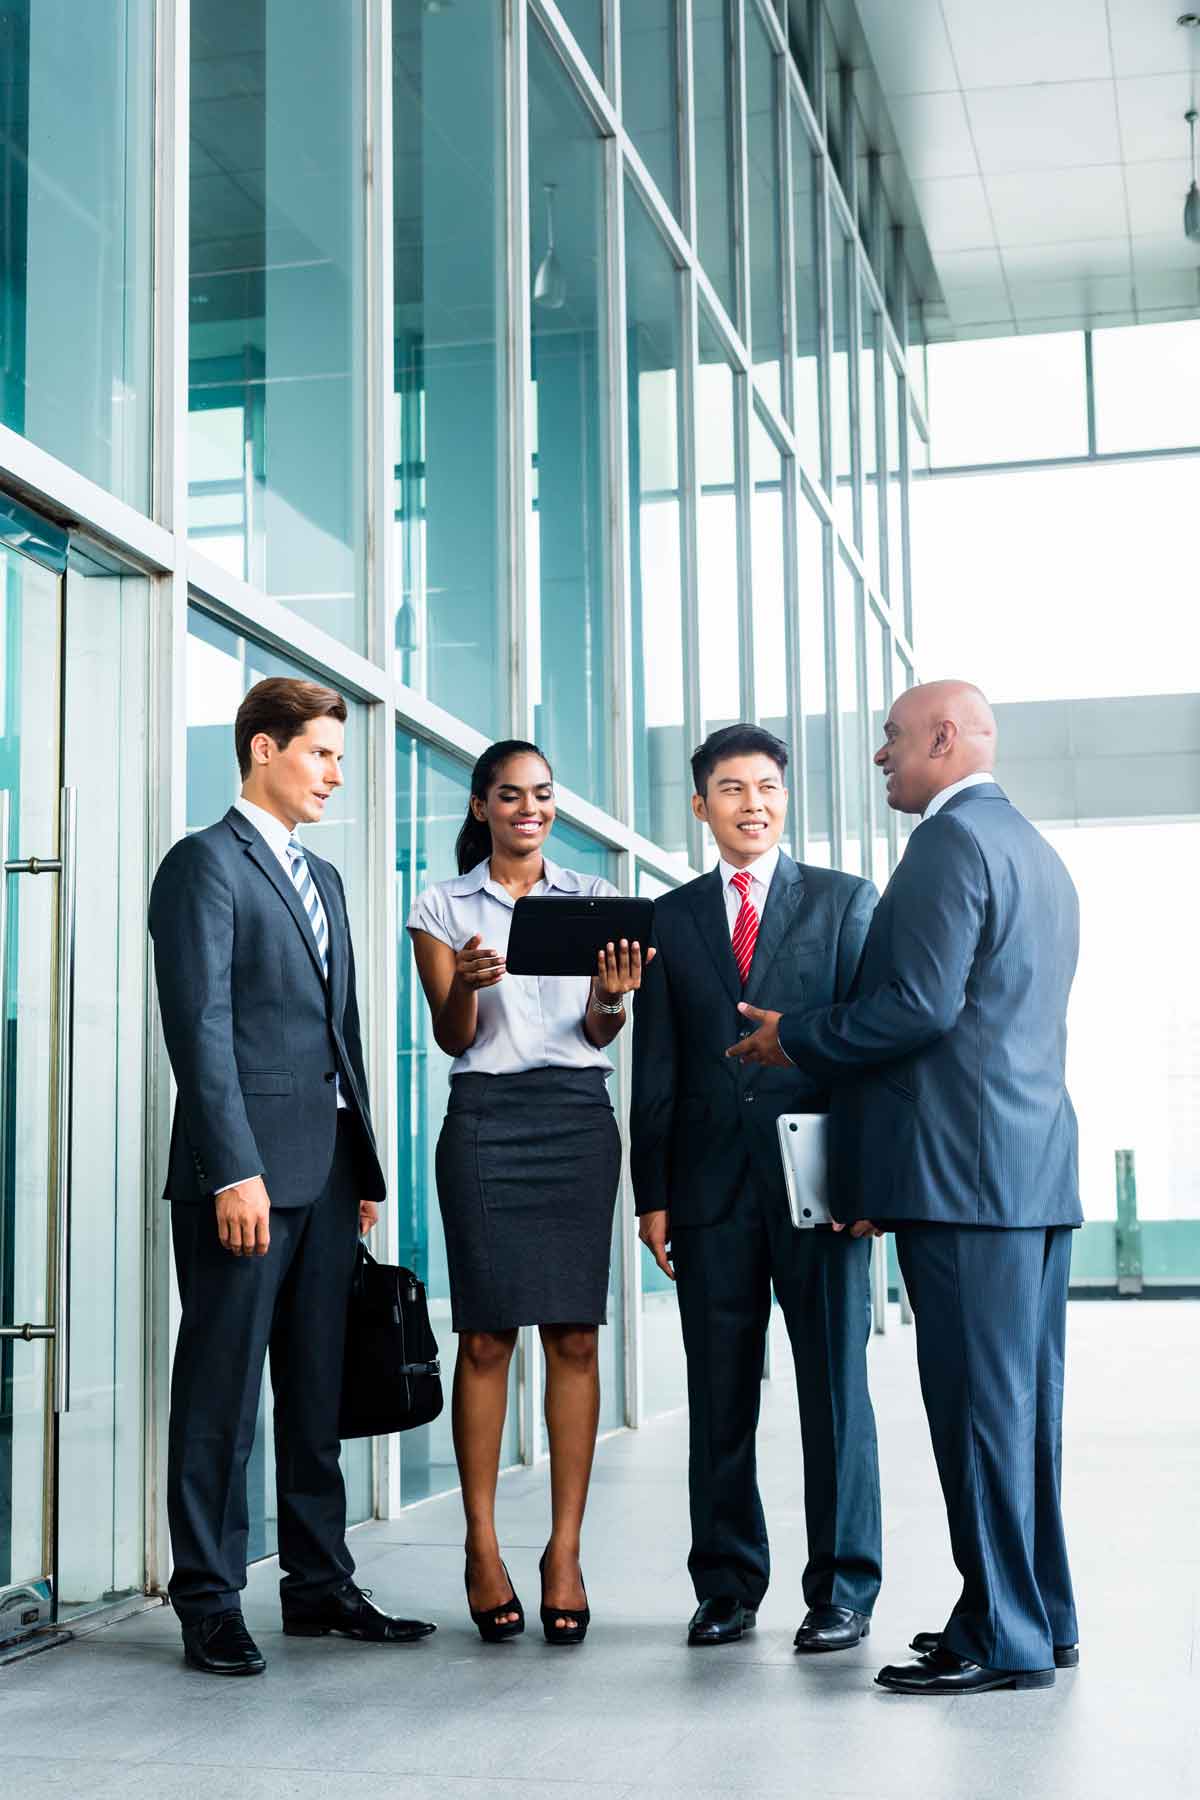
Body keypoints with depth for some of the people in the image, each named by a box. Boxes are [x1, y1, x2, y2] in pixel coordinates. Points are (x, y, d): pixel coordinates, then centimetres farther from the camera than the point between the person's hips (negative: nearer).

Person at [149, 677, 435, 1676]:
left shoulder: (323, 878, 21)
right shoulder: (206, 864, -4)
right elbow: (200, 1026, -13)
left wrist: (365, 1168, 15)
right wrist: (234, 1171, -19)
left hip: (326, 1172, 8)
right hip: (245, 1170, -8)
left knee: (317, 1393, 12)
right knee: (221, 1394, -1)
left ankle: (320, 1583, 21)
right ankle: (210, 1603, 7)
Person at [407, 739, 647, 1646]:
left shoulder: (592, 898, 12)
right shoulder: (444, 907, 9)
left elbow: (599, 1036, 7)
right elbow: (452, 1038, 3)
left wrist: (611, 996, -15)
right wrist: (467, 985, -18)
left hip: (578, 1118, 1)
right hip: (486, 1119, -1)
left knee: (575, 1335, -3)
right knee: (486, 1336, -4)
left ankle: (566, 1550, 2)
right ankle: (482, 1548, 4)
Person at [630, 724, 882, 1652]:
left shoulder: (846, 901, 7)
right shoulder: (670, 919, 12)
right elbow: (655, 1069, 10)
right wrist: (653, 1193, 4)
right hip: (712, 1183, 2)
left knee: (835, 1387, 2)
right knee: (719, 1398, 7)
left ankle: (842, 1593, 11)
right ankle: (727, 1588, 17)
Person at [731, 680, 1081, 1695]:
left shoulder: (952, 841, -10)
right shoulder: (1036, 852, 21)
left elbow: (921, 1006, -20)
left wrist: (798, 1038, -4)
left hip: (966, 1167, -10)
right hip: (1040, 1162, 10)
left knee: (978, 1403, -6)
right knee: (1024, 1401, 13)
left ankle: (1002, 1640, -1)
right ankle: (1041, 1619, 20)